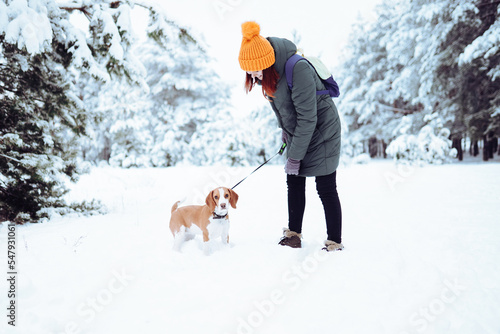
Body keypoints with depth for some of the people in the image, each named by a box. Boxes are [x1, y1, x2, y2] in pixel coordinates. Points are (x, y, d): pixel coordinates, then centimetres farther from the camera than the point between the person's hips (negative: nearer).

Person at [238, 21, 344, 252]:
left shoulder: (298, 69, -31)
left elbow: (307, 118, -27)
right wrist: (285, 129, 10)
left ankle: (335, 243, 7)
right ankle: (293, 235, 24)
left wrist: (295, 156, -22)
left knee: (326, 189, -3)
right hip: (297, 134, 8)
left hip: (321, 132, -8)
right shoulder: (269, 71, -5)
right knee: (294, 183, 11)